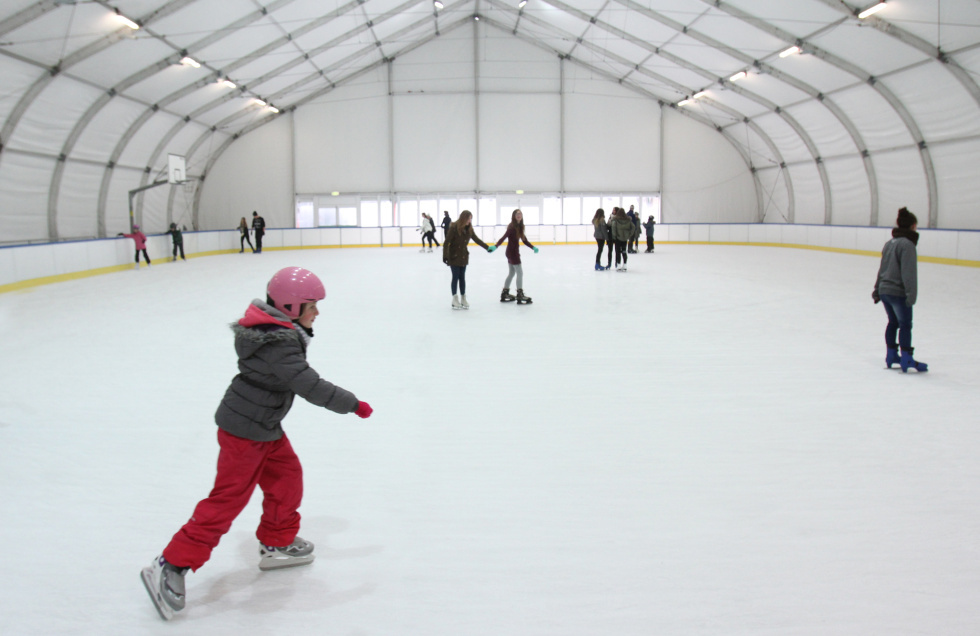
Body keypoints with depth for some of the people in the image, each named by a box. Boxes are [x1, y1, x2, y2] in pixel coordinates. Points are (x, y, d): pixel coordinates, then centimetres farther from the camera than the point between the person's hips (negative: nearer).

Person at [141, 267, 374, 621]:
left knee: (287, 476, 18)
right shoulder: (279, 347, -27)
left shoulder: (275, 330, 3)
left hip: (265, 427, 10)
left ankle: (277, 544, 35)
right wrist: (353, 405, -18)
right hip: (244, 432, -10)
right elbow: (312, 388, -28)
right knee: (228, 500, -6)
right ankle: (170, 567, 0)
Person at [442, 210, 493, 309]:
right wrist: (445, 256, -20)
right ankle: (455, 300, 8)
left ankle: (463, 299, 15)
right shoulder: (454, 227, -17)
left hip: (463, 256, 5)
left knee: (462, 277, 8)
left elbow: (476, 239, 11)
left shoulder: (469, 229, 1)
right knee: (456, 277, -1)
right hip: (454, 256, -5)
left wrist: (487, 247, 8)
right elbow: (446, 242, -16)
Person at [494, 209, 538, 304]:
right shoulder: (512, 227, -17)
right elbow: (503, 237, -27)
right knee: (520, 272, -7)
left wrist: (533, 247, 4)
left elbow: (525, 240, 13)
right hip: (512, 253, -9)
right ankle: (520, 296, -7)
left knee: (511, 273, 17)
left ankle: (505, 294, 27)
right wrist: (495, 246, -38)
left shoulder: (519, 227, 9)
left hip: (515, 252, 9)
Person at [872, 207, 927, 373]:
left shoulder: (889, 243, 11)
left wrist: (877, 289, 24)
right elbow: (908, 272, -21)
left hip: (884, 290, 8)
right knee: (905, 325, -1)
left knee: (893, 322, 18)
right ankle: (906, 359, -2)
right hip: (899, 292, -8)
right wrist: (911, 295, -22)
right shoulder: (907, 244, -15)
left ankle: (891, 355, 25)